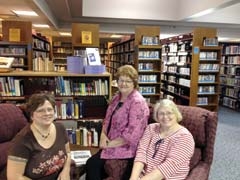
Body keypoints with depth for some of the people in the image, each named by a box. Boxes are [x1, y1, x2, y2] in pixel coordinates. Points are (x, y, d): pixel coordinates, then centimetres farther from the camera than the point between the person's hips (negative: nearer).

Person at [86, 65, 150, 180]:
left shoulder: (137, 103, -19)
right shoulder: (117, 97, 8)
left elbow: (131, 135, -23)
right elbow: (108, 119, 14)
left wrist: (109, 144, -15)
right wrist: (103, 135, -5)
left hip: (126, 148, -7)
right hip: (111, 144, 7)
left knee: (92, 164, -13)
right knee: (91, 165, -5)